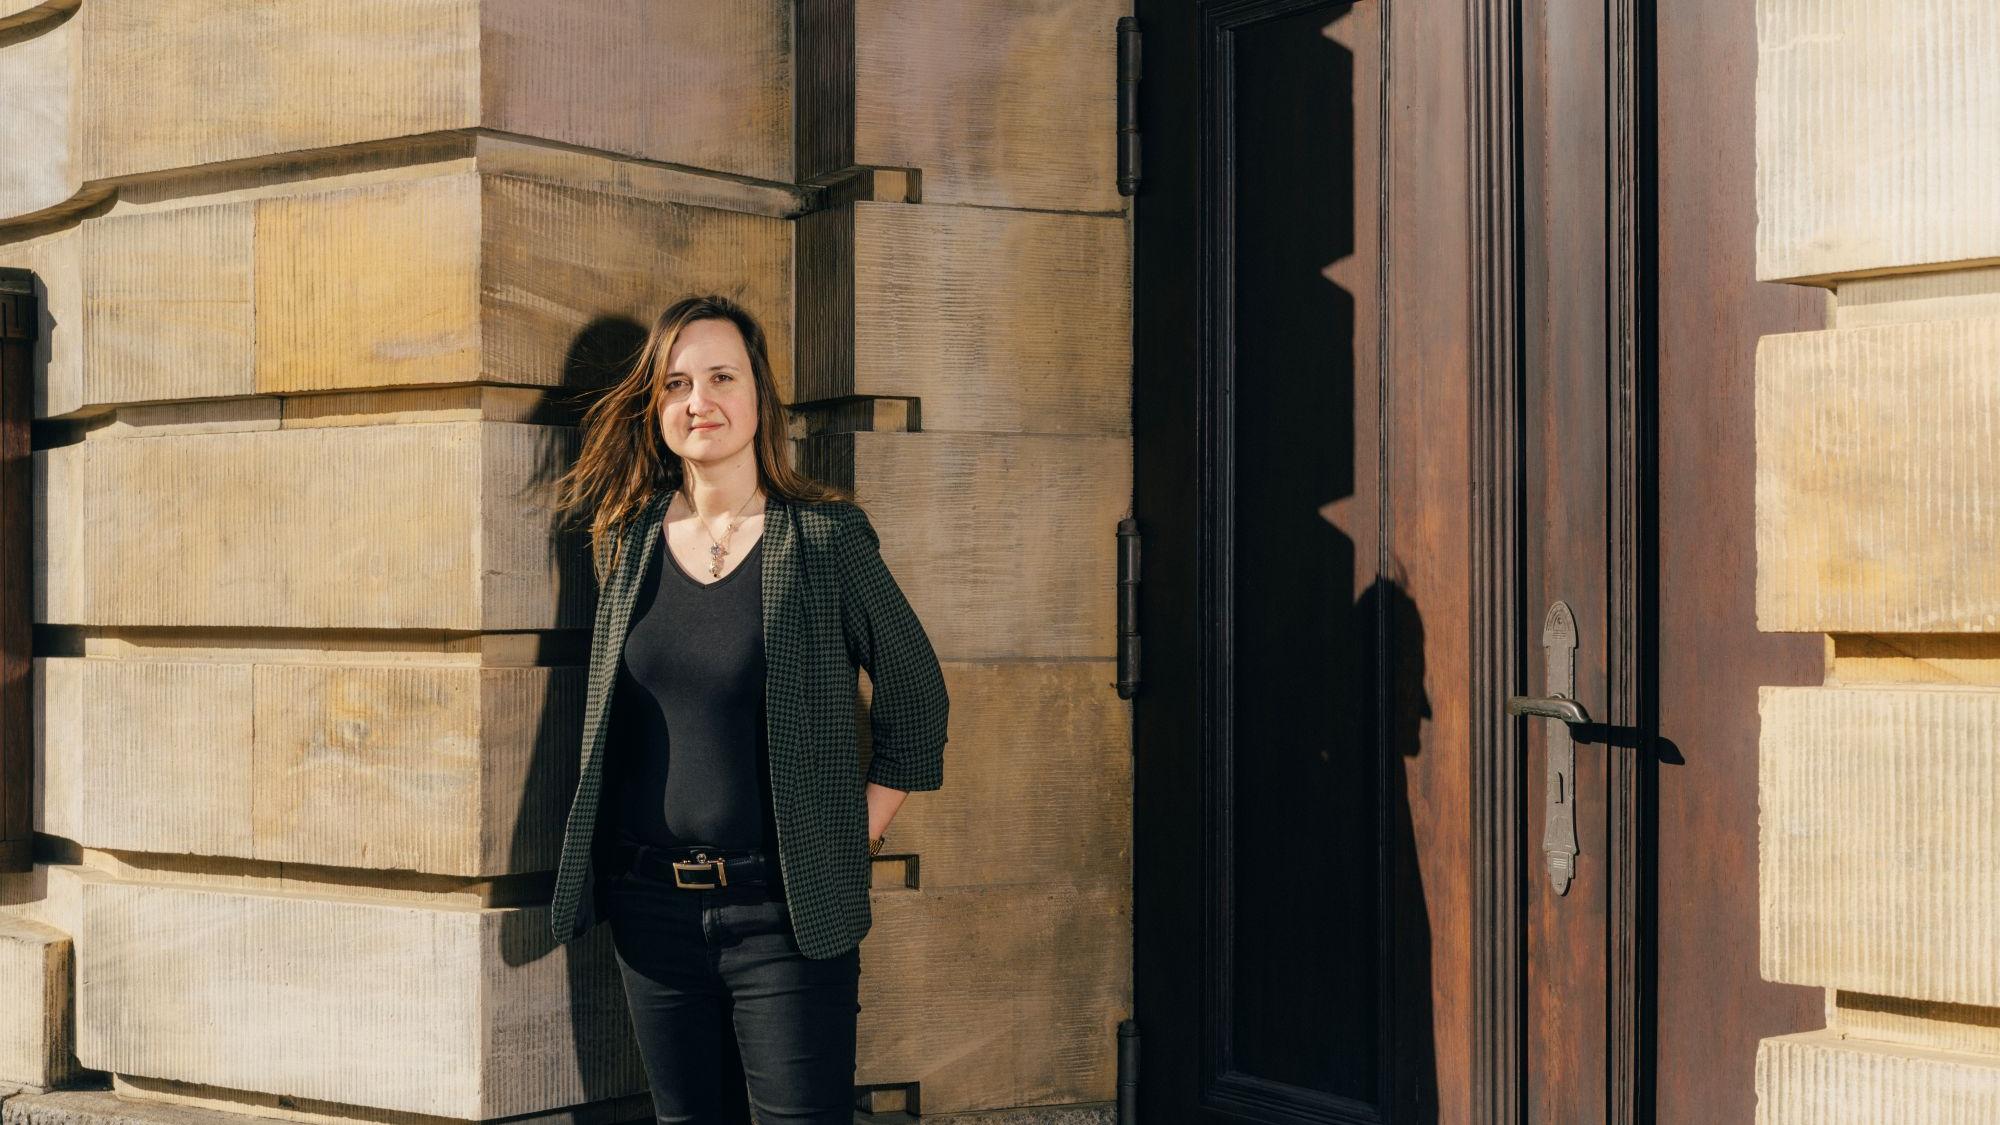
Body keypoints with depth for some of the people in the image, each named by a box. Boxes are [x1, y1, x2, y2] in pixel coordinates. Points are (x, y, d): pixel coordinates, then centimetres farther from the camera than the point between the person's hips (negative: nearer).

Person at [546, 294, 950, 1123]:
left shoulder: (826, 537, -4)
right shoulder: (626, 541, 7)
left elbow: (916, 696, 2)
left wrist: (858, 838, -1)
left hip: (785, 910, -4)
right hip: (650, 905, 4)